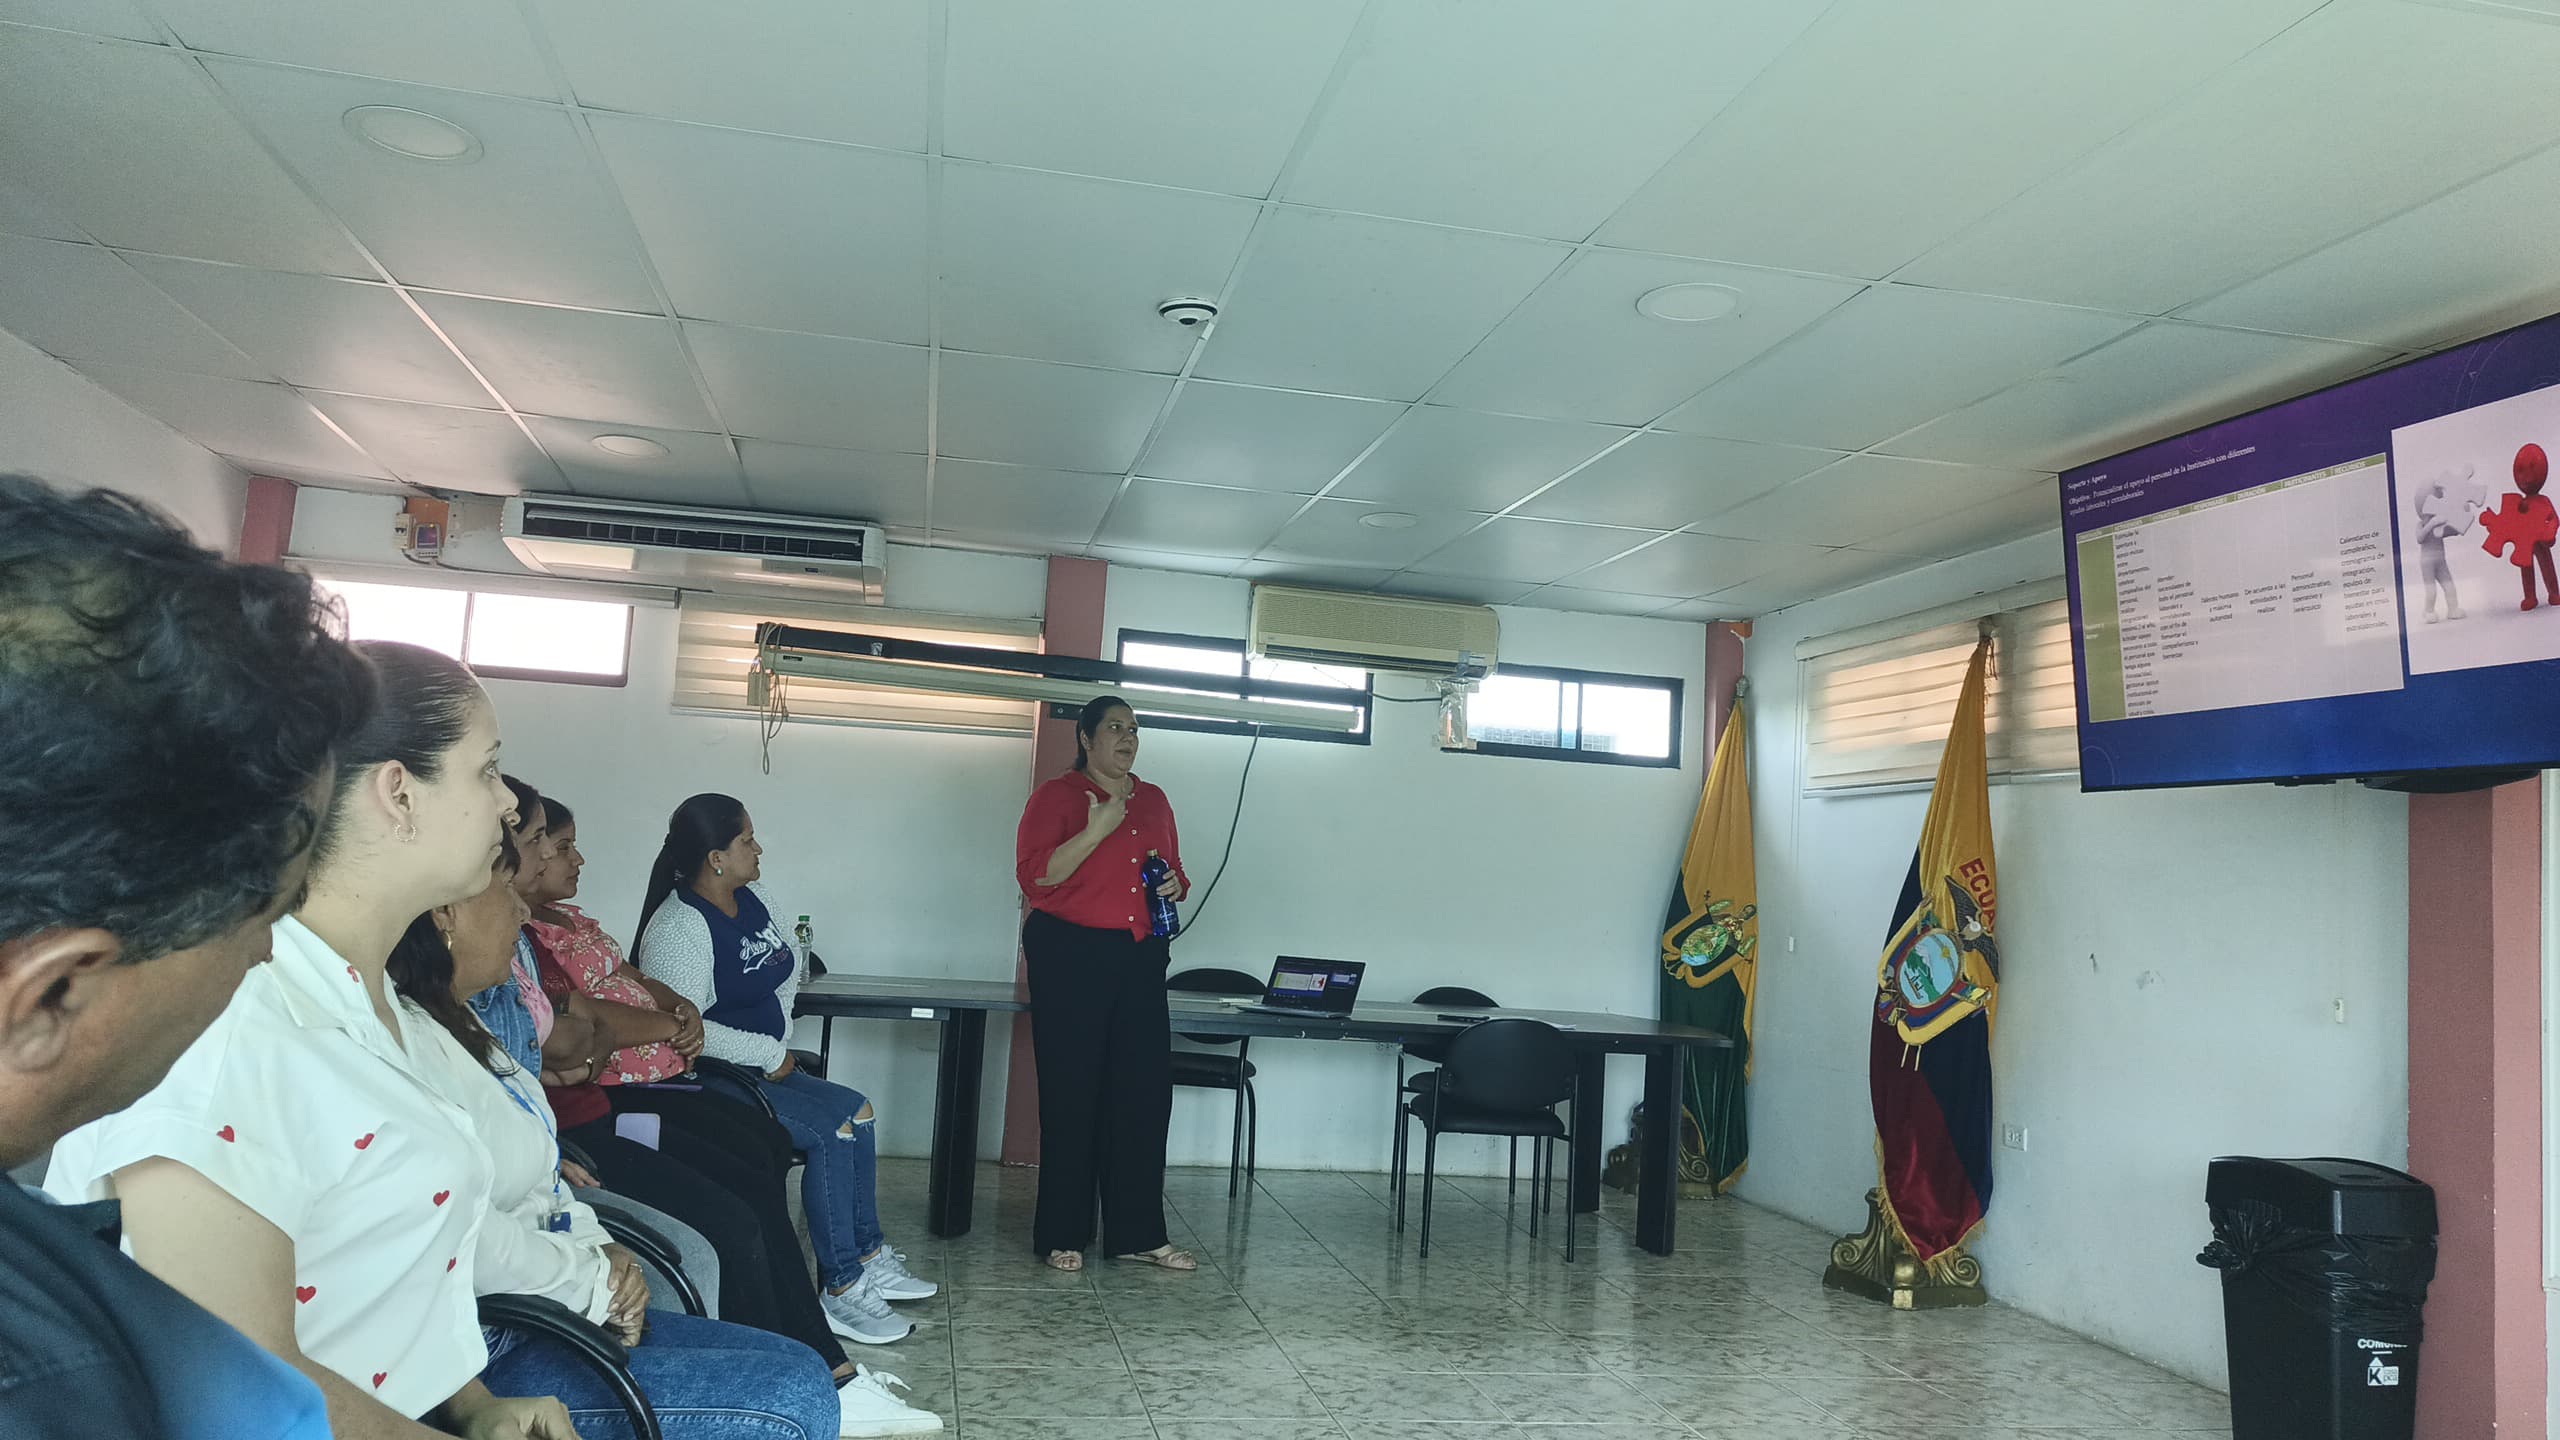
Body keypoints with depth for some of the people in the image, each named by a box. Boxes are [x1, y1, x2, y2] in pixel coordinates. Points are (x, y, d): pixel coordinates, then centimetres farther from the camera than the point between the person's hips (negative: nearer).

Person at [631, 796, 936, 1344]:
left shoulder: (753, 899, 8)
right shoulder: (679, 928, -20)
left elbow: (789, 971, 25)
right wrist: (770, 1054, -21)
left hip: (764, 1066, 9)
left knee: (858, 1111, -6)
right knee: (832, 1127, -21)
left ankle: (868, 1258, 1)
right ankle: (841, 1289, -15)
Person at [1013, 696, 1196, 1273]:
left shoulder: (1153, 801, 16)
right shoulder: (1056, 796, -1)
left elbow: (1171, 871, 27)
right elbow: (1035, 877, -12)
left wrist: (1174, 883, 4)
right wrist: (1096, 831, -19)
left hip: (1141, 957, 5)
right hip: (1070, 956, -5)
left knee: (1145, 1092, 3)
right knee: (1071, 1095, 0)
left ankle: (1137, 1232, 13)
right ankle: (1062, 1235, 11)